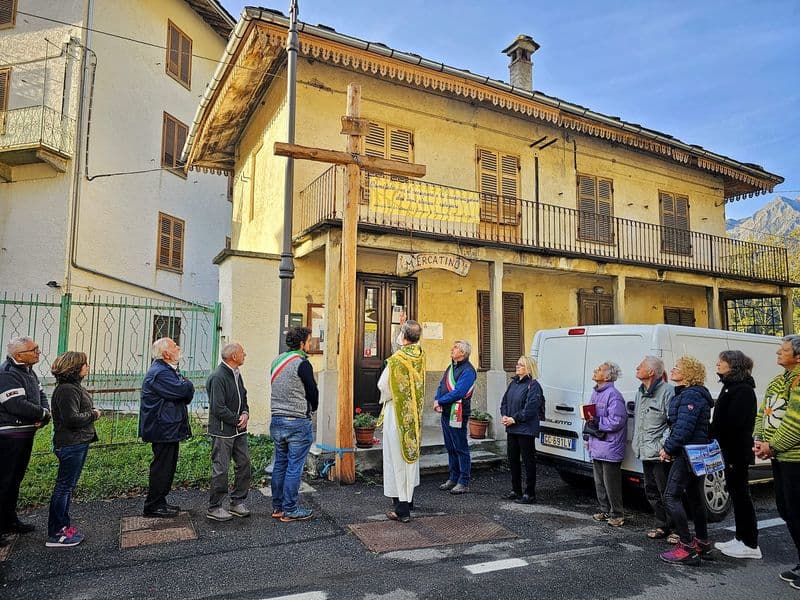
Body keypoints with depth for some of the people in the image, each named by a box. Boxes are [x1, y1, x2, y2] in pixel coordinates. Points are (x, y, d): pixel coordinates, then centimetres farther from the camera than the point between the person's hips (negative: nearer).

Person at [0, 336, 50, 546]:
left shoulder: (28, 371, 11)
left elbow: (41, 395, 15)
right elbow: (17, 405, -27)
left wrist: (44, 413, -6)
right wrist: (43, 414, -12)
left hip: (25, 434, 10)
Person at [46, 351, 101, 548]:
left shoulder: (74, 386, 14)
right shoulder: (67, 390, -19)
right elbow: (72, 418, -25)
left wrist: (91, 412, 2)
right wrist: (93, 415, -12)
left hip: (78, 443, 11)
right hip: (71, 445, -11)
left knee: (67, 486, 17)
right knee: (64, 487, -2)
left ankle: (64, 526, 27)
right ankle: (55, 535, 6)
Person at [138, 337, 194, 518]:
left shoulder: (168, 369, 16)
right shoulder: (159, 373, -19)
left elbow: (186, 393, 15)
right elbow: (183, 390, -26)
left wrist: (185, 387, -7)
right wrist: (188, 384, -5)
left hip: (169, 427, 11)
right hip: (163, 429, -11)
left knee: (167, 466, 16)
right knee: (162, 467, -2)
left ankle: (160, 502, 26)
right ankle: (153, 506, 9)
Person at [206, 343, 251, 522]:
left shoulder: (236, 374, 11)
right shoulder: (218, 377, -19)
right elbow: (218, 408, -21)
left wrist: (245, 413, 0)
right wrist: (237, 420, -14)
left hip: (239, 429, 9)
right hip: (222, 431, -9)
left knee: (244, 464, 11)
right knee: (221, 469, 0)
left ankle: (238, 502, 24)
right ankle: (214, 508, 14)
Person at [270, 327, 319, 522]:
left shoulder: (276, 361, 9)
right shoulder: (302, 364, -14)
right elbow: (313, 392, -8)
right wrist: (312, 409, 13)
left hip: (277, 420, 8)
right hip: (297, 422, -8)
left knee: (280, 464, 15)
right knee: (294, 467, 1)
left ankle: (277, 507, 23)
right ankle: (290, 510, 8)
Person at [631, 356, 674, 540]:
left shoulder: (667, 391, -15)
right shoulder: (640, 392, 13)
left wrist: (664, 445, -21)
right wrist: (635, 441, 20)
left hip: (660, 455, -9)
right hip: (645, 452, 9)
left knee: (666, 493, 0)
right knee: (651, 492, 18)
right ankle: (662, 525, 31)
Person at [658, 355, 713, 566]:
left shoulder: (691, 395, -17)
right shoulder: (685, 394, 15)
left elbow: (684, 427, -24)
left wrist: (668, 448, -15)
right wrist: (668, 447, 7)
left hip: (688, 453, -11)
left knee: (671, 497, -10)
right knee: (694, 497, 18)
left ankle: (687, 548, -8)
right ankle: (702, 542, 28)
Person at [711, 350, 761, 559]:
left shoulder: (743, 390, -16)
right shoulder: (731, 387, 15)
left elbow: (734, 423, -23)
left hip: (737, 451, -10)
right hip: (731, 450, 10)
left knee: (740, 494, -2)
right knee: (737, 493, 14)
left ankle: (750, 544, 7)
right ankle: (741, 538, 24)